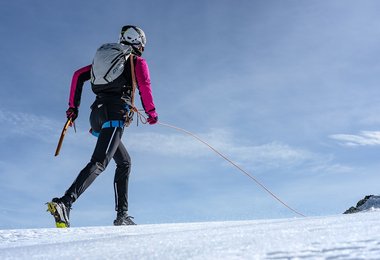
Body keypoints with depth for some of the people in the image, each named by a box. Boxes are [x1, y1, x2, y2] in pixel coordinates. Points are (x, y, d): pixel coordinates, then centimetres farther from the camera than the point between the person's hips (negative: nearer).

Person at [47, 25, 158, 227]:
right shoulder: (138, 62, 9)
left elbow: (78, 75, 19)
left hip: (97, 113, 7)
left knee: (124, 163, 16)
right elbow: (144, 87, -8)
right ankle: (65, 202, -35)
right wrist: (152, 113, 4)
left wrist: (73, 106, 17)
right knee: (99, 163, -18)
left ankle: (122, 215, 11)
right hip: (115, 114, -7)